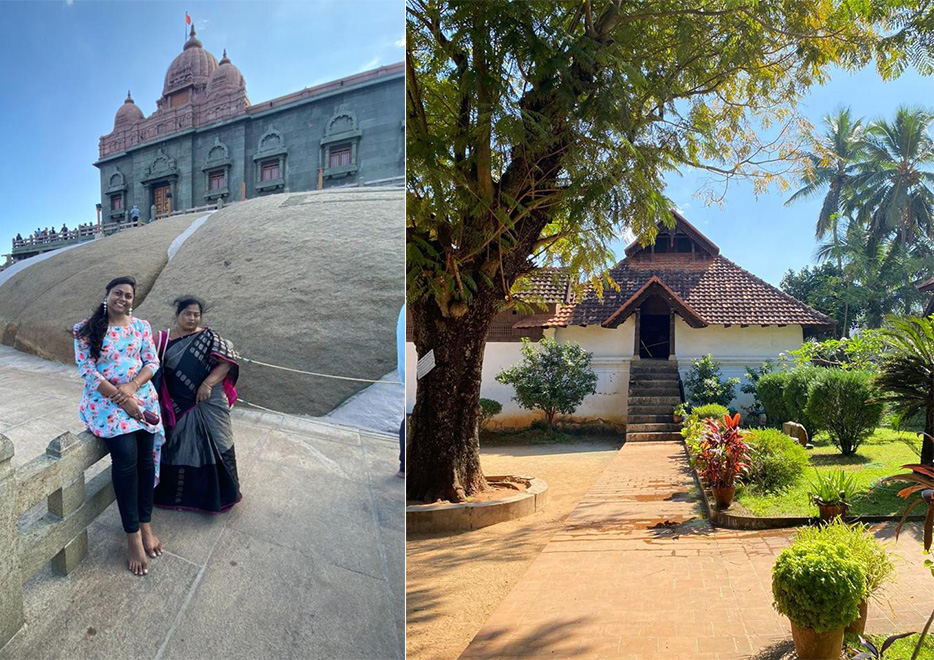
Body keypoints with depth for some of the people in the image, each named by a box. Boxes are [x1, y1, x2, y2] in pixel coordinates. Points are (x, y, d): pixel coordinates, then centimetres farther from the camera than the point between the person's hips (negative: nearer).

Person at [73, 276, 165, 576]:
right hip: (105, 400, -3)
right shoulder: (87, 329, 1)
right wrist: (120, 397, -14)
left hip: (141, 396, 3)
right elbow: (87, 369, -6)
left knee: (146, 457, -11)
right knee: (126, 454, -24)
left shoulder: (141, 326, 10)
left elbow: (152, 362, 6)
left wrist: (132, 386, -12)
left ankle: (146, 525, 3)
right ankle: (133, 535, -15)